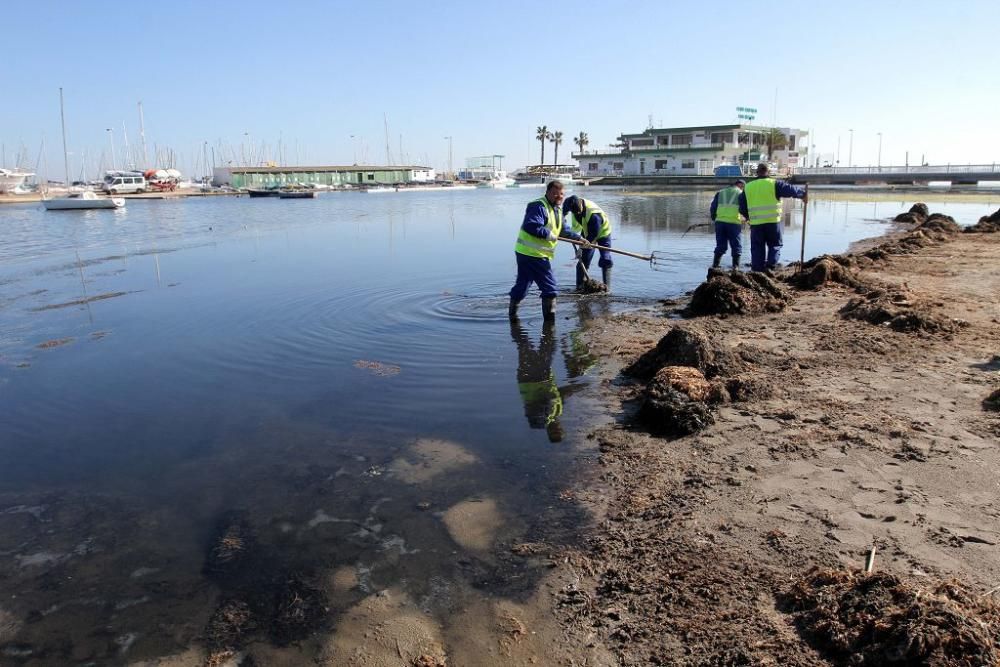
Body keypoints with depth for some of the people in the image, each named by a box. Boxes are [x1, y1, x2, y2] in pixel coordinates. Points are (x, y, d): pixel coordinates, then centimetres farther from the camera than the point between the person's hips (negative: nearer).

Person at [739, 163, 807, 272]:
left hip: (755, 223, 3)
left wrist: (748, 217, 32)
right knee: (775, 245, 11)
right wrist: (803, 193, 16)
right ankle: (770, 266, -6)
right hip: (773, 222, -2)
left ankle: (757, 271, 7)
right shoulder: (774, 184, 0)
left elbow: (742, 208, 15)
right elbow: (792, 190, -3)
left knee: (757, 248, 9)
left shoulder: (747, 187, 11)